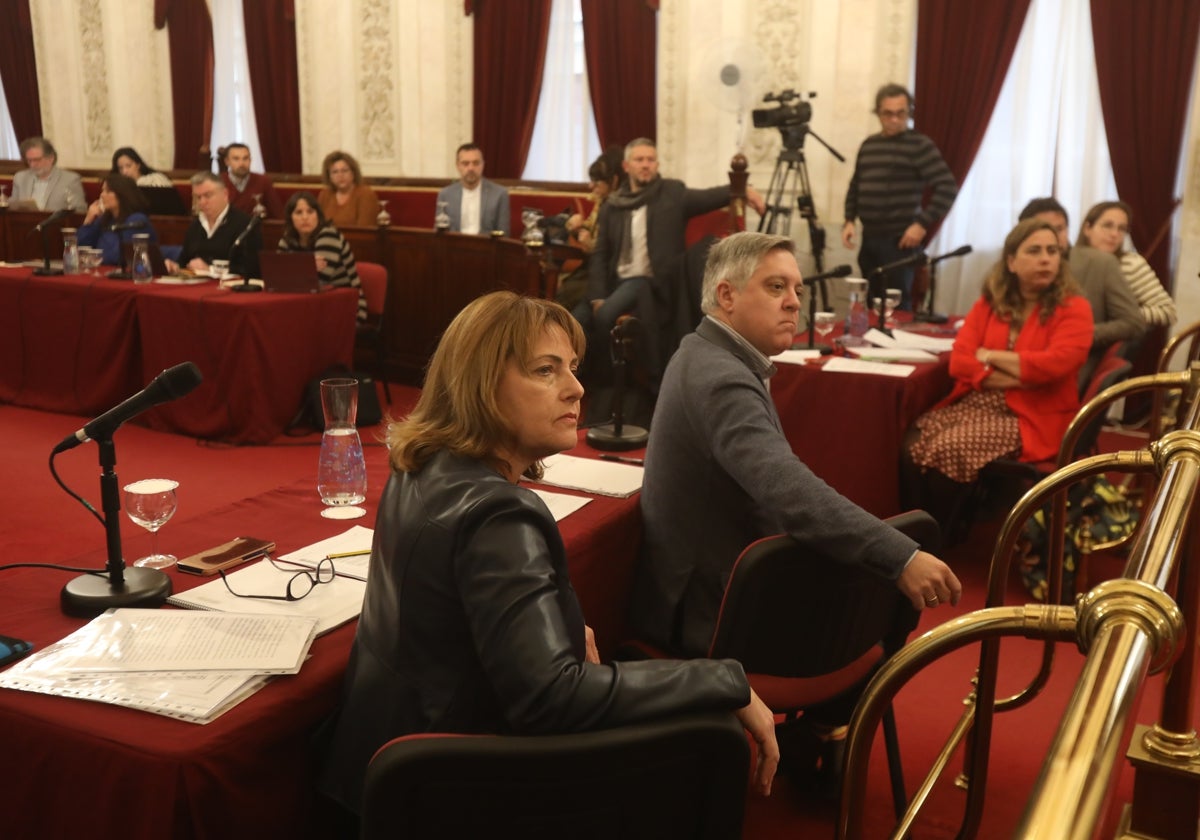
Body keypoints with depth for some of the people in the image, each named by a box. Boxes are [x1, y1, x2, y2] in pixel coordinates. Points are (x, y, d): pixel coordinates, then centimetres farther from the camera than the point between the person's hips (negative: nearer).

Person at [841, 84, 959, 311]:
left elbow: (948, 187, -11)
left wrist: (923, 224, -16)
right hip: (869, 239, 6)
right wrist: (849, 220, 10)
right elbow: (856, 186, 23)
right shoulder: (868, 145, 13)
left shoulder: (919, 145, -6)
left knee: (896, 307, -9)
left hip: (899, 241, -6)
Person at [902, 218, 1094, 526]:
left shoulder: (1073, 308, -2)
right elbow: (959, 361, 0)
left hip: (1032, 418, -4)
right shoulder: (989, 302, 10)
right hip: (976, 404, 4)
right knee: (914, 445, -24)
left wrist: (989, 356, -6)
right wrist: (1018, 377, -12)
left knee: (948, 450, -28)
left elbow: (1052, 365, -19)